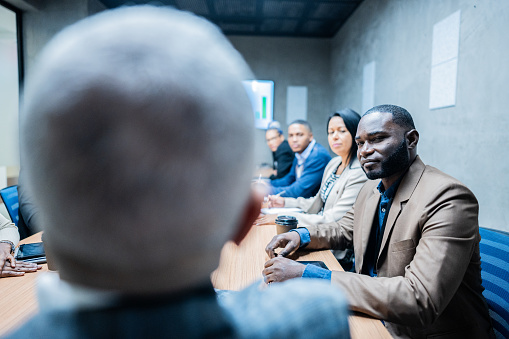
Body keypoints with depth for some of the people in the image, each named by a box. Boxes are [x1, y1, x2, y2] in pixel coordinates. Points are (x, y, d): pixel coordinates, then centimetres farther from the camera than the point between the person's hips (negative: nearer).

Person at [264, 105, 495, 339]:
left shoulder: (449, 199, -24)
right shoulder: (371, 189, 3)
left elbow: (419, 301, -32)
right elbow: (344, 229, 19)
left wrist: (308, 276, -34)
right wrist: (303, 235, -3)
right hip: (376, 318, 7)